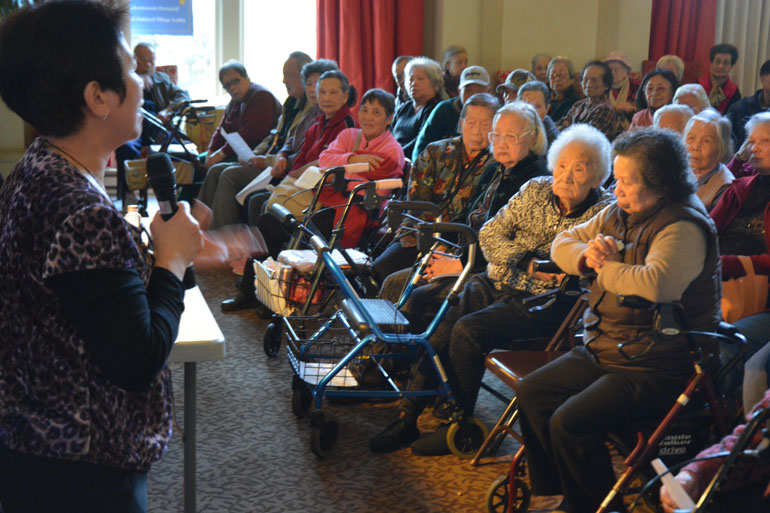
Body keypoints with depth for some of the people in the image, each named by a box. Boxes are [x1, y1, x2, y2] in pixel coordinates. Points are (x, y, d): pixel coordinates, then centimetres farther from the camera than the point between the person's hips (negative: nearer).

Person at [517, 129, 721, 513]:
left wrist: (605, 267, -18)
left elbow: (654, 285, -37)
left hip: (657, 370, -9)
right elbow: (562, 243, 15)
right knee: (532, 394, 4)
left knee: (569, 423, -21)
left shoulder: (684, 228, -20)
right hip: (603, 351, 10)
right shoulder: (619, 214, 8)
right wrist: (587, 255, -9)